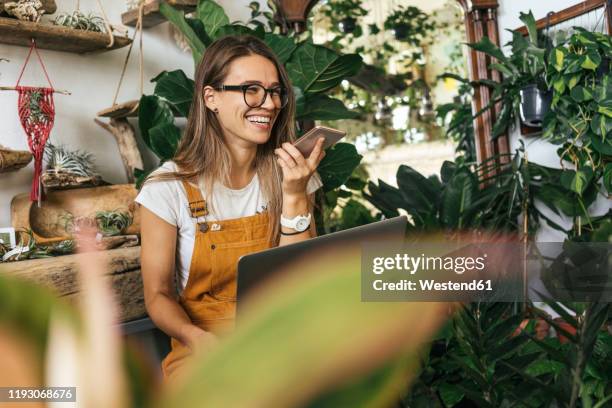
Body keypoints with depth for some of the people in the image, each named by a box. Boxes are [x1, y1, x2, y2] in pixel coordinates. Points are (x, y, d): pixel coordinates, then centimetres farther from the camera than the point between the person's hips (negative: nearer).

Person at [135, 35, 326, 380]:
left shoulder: (291, 175, 2)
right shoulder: (168, 187, -7)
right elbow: (158, 294, -2)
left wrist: (295, 197, -17)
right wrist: (198, 337, -22)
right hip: (203, 349, -2)